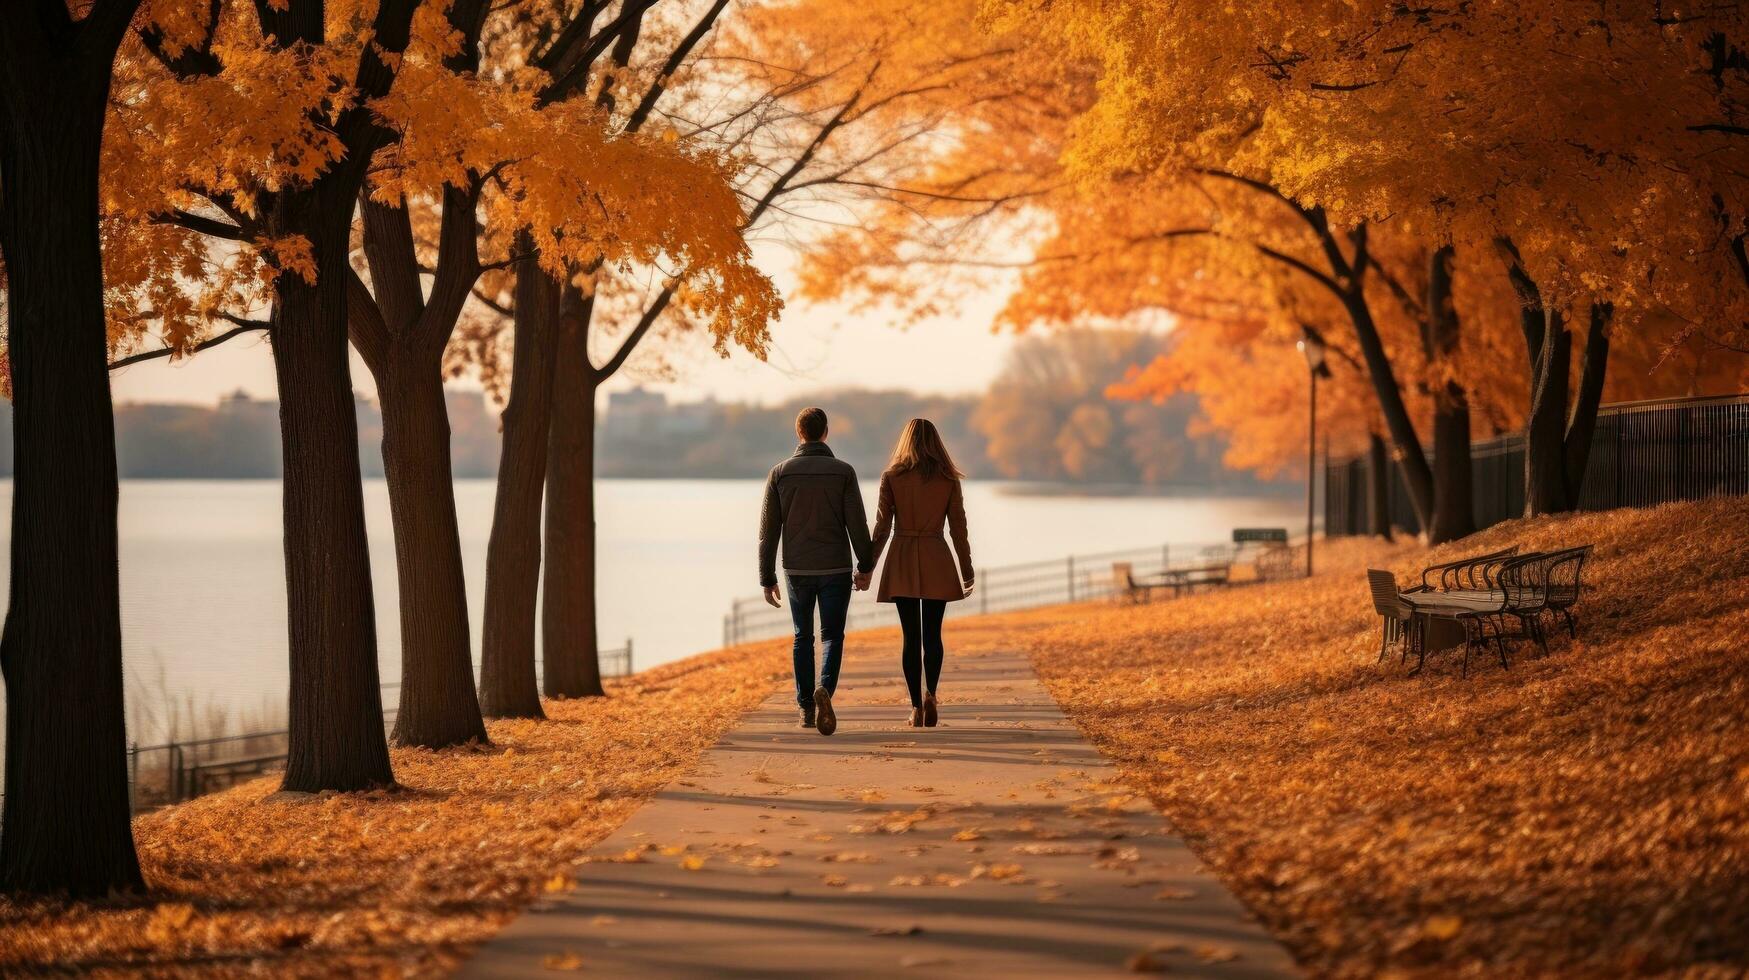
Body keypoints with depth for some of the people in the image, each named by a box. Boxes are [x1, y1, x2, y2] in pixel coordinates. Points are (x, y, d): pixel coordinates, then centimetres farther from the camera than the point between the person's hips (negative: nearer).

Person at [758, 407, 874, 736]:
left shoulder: (779, 473, -2)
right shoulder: (842, 471, -6)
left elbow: (768, 530, -3)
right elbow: (857, 524, -7)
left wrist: (767, 579, 4)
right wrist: (865, 566, 7)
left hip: (797, 571, 1)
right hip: (835, 569, -1)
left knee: (803, 638, 16)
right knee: (831, 637, 6)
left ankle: (806, 709, 16)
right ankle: (824, 690, -20)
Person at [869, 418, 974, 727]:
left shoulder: (892, 477, -2)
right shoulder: (948, 479, 0)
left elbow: (882, 527, -3)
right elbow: (958, 528, 2)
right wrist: (967, 571, 9)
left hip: (902, 562, 0)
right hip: (937, 562, 0)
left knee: (911, 636, 4)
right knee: (933, 634, 10)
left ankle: (917, 707, 1)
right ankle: (930, 694, -10)